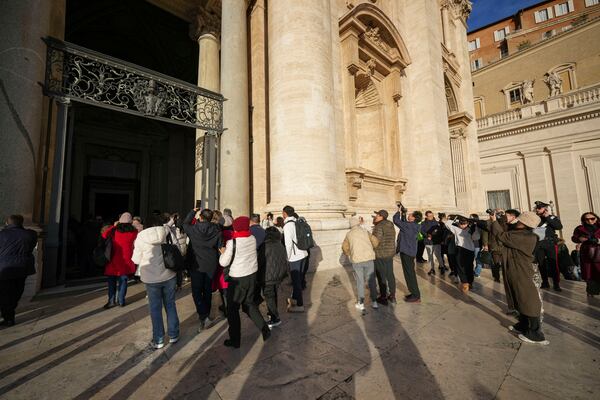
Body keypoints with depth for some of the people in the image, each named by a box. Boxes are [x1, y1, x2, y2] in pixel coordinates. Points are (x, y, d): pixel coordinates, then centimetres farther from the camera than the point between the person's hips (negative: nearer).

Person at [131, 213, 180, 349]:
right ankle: (173, 335, 28)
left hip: (151, 278, -1)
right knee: (170, 305, 15)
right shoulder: (169, 233, -7)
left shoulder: (141, 236, -6)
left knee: (155, 309, 13)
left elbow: (136, 260, -1)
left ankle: (158, 340, 24)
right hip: (169, 276, 1)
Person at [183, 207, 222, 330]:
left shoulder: (193, 229, -11)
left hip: (196, 265, -2)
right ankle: (206, 314, 32)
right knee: (207, 290, 18)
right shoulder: (217, 231, -8)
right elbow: (220, 248, -3)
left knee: (197, 292, 6)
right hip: (211, 265, 3)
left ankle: (204, 318, -5)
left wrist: (193, 212, 20)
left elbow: (185, 223, 11)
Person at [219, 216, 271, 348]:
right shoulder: (252, 238, -3)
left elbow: (223, 263, -14)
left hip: (238, 279, -5)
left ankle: (235, 340, 25)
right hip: (252, 274, 6)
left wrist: (223, 252, 4)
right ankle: (265, 329, 21)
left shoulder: (232, 243, -19)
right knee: (249, 303, 22)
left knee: (232, 309, 13)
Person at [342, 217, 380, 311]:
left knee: (360, 281, 11)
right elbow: (375, 242, -2)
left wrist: (349, 255, 30)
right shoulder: (365, 232, 5)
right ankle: (374, 302, 20)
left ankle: (361, 303, 18)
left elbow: (345, 247, 11)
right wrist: (372, 251, 16)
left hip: (356, 260, 0)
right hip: (369, 258, 1)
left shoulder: (349, 234, 6)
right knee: (371, 280, 13)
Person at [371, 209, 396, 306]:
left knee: (381, 276, 4)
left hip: (380, 254, -8)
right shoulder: (390, 225, 6)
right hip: (390, 253, 8)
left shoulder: (379, 227, -19)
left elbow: (376, 241, -24)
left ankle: (383, 298, 13)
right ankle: (392, 295, 28)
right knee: (390, 274, 17)